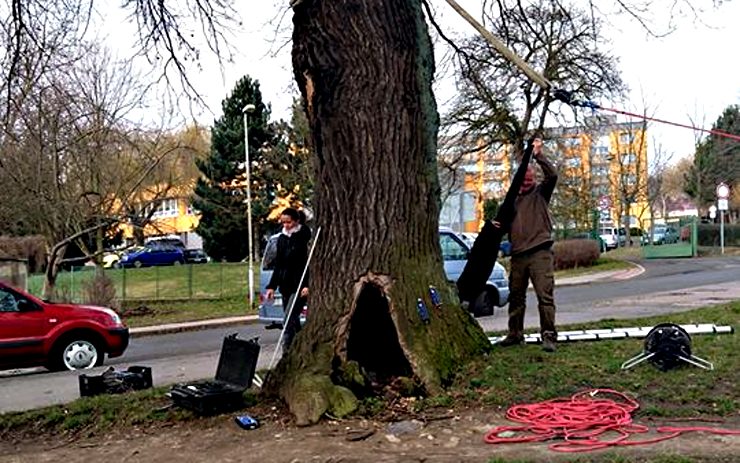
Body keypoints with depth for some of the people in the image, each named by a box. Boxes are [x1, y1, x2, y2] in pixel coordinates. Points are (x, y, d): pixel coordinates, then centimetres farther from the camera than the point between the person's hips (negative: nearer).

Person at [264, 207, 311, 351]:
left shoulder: (304, 237, -7)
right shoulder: (281, 239, 13)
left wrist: (307, 285, -20)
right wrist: (272, 286, 12)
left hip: (299, 285, -7)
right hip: (285, 286, 7)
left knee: (288, 321, -14)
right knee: (293, 322, 11)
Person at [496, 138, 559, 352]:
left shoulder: (540, 193, 7)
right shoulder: (513, 200, 19)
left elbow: (552, 175, -11)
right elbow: (507, 226, 25)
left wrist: (539, 155, -17)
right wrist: (497, 226, 3)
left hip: (540, 253, -5)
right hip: (518, 255, 6)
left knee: (545, 295, -11)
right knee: (516, 296, 12)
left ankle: (548, 336, -8)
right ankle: (515, 334, 23)